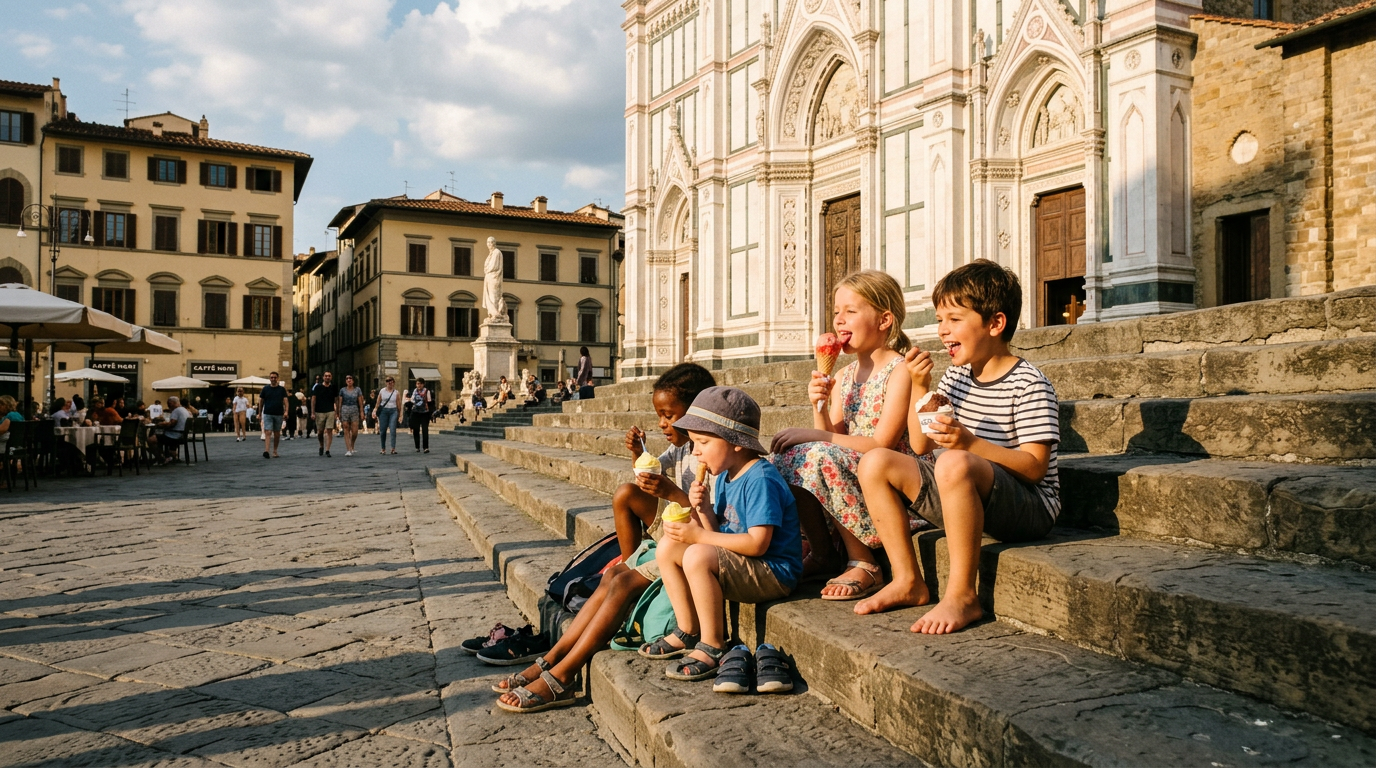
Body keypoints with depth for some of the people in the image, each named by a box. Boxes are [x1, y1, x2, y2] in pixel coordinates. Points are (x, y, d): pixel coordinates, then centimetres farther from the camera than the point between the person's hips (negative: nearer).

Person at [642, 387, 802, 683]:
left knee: (698, 556, -31)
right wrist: (704, 510, -11)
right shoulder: (725, 476, 8)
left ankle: (713, 647, -16)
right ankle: (688, 632, 14)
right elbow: (719, 534, 9)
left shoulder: (760, 480, -20)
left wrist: (698, 536, -23)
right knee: (667, 548, 5)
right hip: (740, 566, 10)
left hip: (774, 574, -10)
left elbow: (757, 544, -27)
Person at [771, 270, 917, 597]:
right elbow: (832, 439, 7)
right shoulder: (842, 377, 11)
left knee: (820, 456, -29)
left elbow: (881, 445, -19)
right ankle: (821, 553, 3)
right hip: (853, 475, 7)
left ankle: (863, 565, -17)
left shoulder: (900, 371, -11)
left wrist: (813, 436, -21)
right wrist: (819, 408, -12)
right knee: (788, 457, -12)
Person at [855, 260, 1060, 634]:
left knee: (953, 463, -38)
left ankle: (962, 595, -27)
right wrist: (919, 387, -1)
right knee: (875, 463, -7)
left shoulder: (1029, 384, -11)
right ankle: (907, 581, -3)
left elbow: (1035, 467, -18)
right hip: (965, 497, 8)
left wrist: (970, 443, -32)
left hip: (1028, 505, -7)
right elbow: (921, 446, 10)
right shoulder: (955, 377, 10)